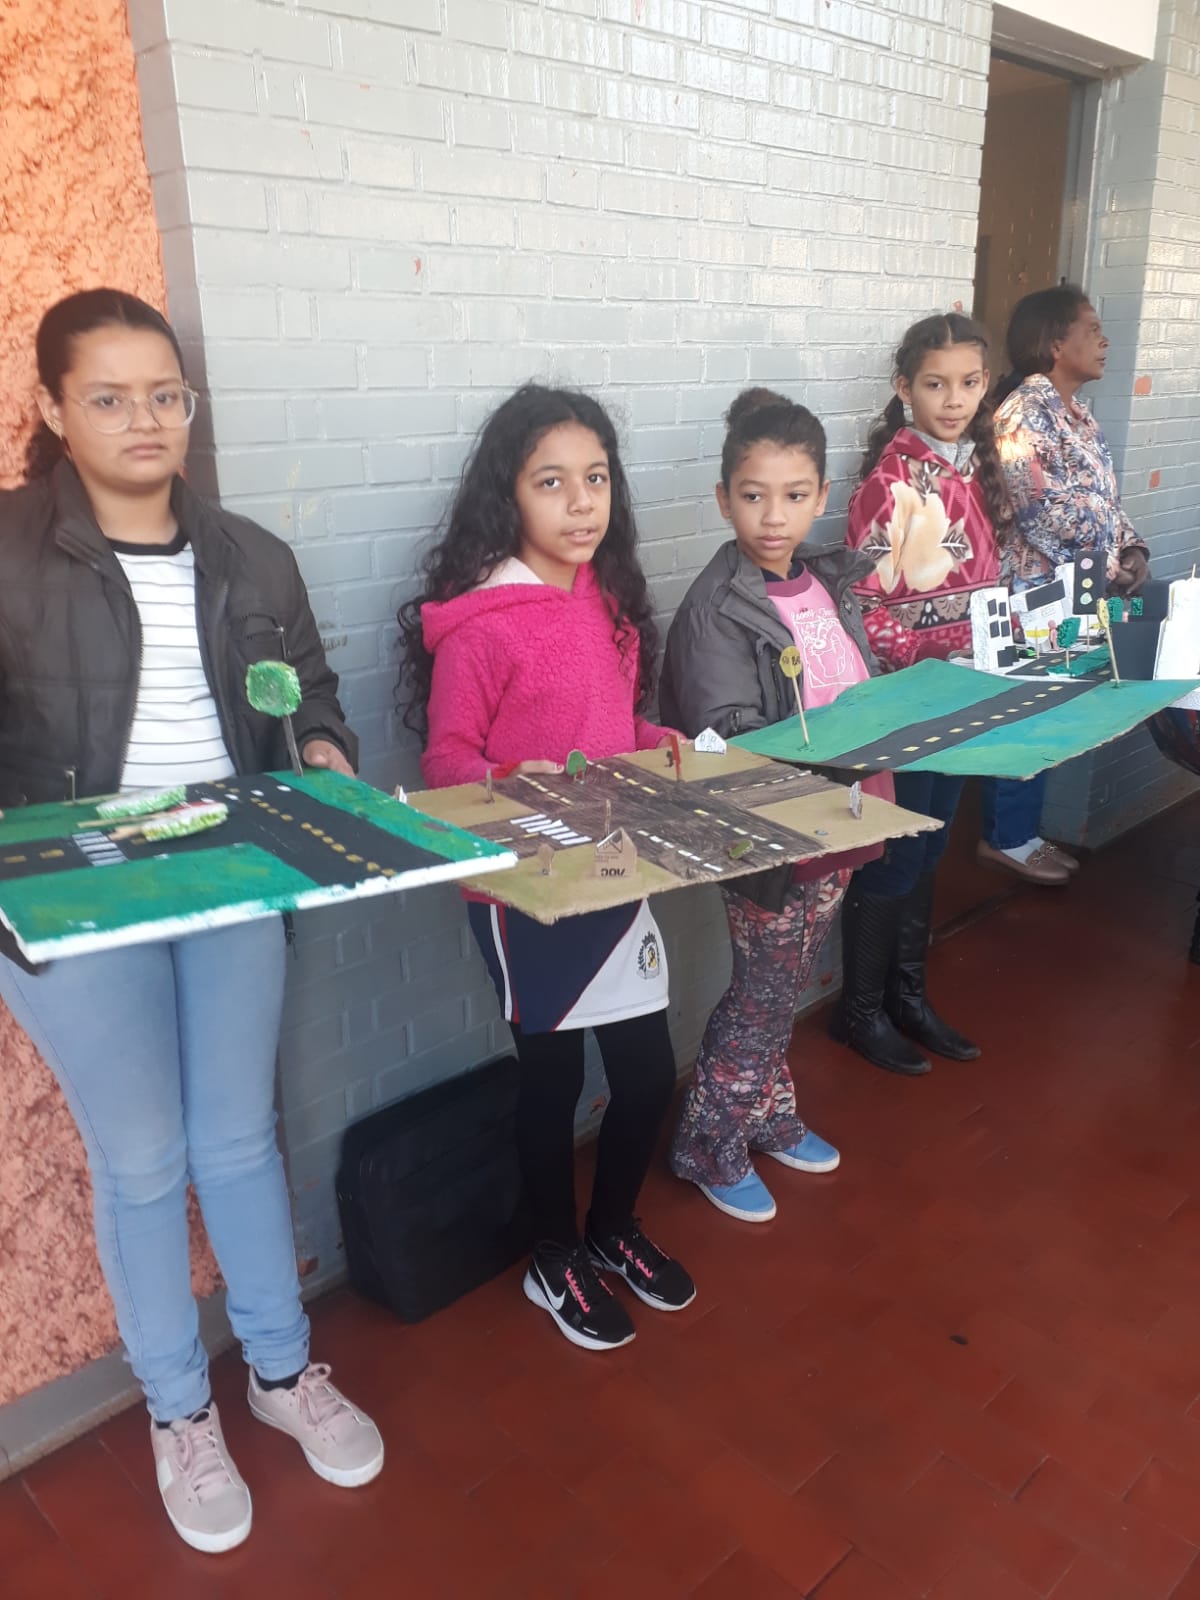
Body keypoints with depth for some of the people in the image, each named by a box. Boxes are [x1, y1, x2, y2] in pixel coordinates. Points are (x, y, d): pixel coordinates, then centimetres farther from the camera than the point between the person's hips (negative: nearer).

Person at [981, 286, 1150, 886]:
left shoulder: (1078, 414, 16)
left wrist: (1132, 550, 2)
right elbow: (1039, 510, -20)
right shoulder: (1025, 410, -14)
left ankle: (1021, 830, 25)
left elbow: (1103, 500, 19)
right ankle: (1005, 838, 14)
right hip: (1041, 590, -9)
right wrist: (1103, 568, -15)